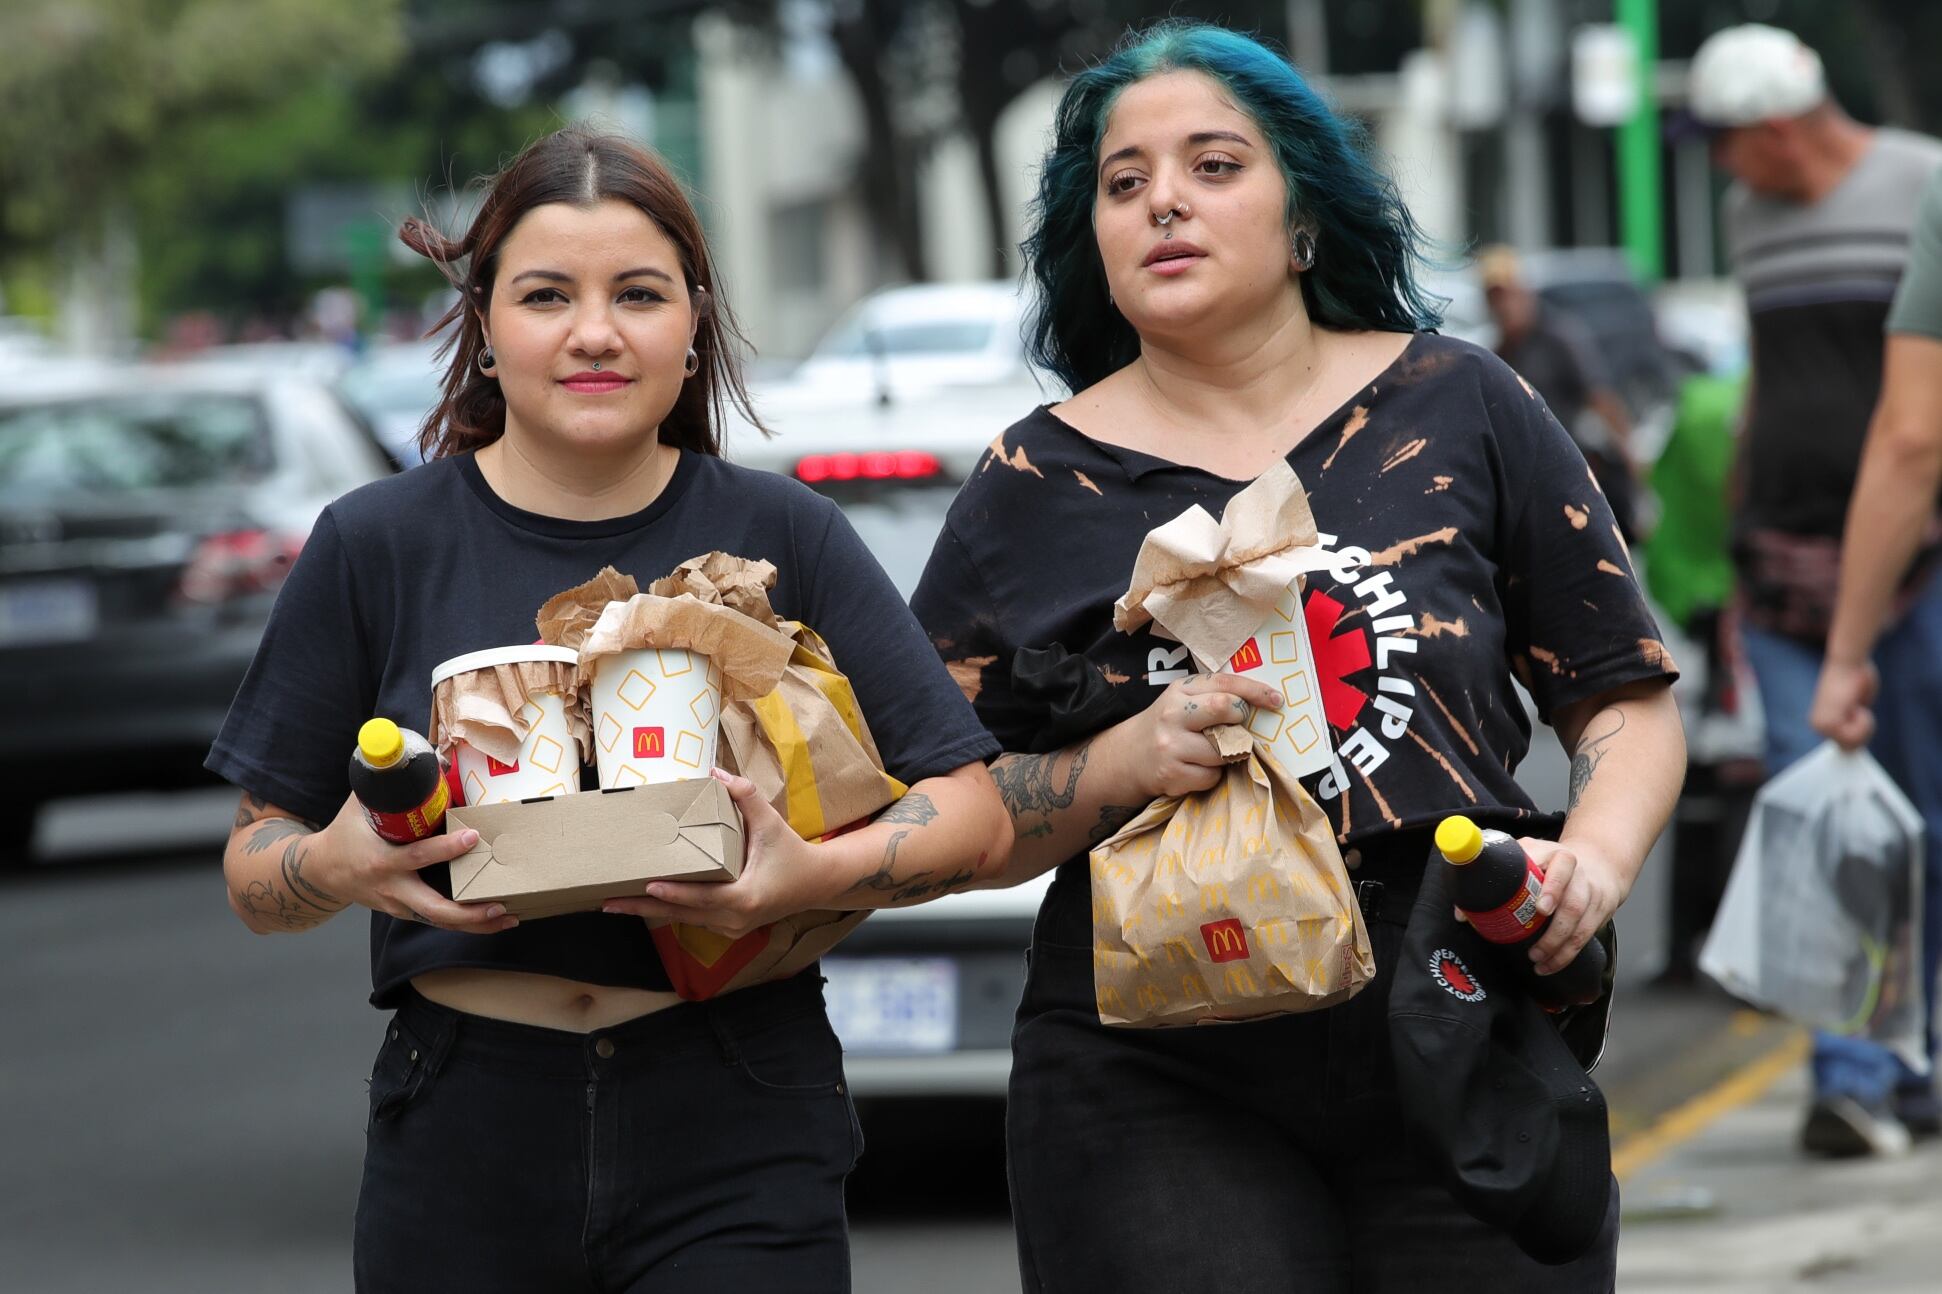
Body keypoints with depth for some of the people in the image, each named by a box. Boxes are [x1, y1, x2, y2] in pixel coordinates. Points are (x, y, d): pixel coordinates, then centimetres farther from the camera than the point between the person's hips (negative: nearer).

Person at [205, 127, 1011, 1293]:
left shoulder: (783, 537, 4)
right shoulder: (379, 546, 4)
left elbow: (978, 812, 1)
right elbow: (254, 868, 7)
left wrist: (818, 874, -19)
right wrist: (338, 866, -16)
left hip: (736, 1151, -1)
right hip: (467, 1147, 1)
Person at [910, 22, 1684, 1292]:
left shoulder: (1457, 410, 7)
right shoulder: (1034, 487, 6)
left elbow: (1628, 697, 10)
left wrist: (1596, 857, -9)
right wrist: (1126, 762, -11)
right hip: (1159, 1093, -1)